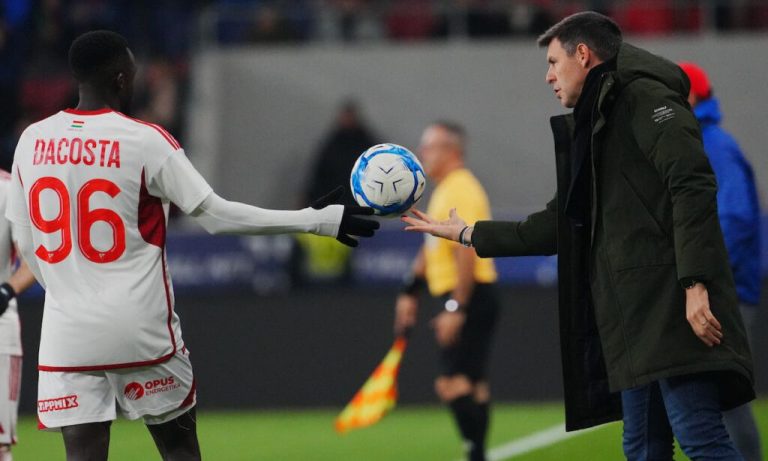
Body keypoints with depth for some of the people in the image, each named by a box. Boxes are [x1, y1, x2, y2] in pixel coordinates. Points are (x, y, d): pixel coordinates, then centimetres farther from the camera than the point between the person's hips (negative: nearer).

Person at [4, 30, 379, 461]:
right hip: (140, 327, -3)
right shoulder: (145, 141, -9)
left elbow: (25, 241, 11)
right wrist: (319, 219, -4)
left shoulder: (32, 142, 3)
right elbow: (217, 215, -9)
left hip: (66, 329, 3)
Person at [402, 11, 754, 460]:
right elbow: (559, 225, 32)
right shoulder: (590, 128, 25)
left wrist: (695, 283, -24)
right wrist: (468, 234, 36)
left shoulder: (644, 97, -3)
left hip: (670, 301, -10)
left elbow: (692, 184, -15)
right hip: (632, 307, 10)